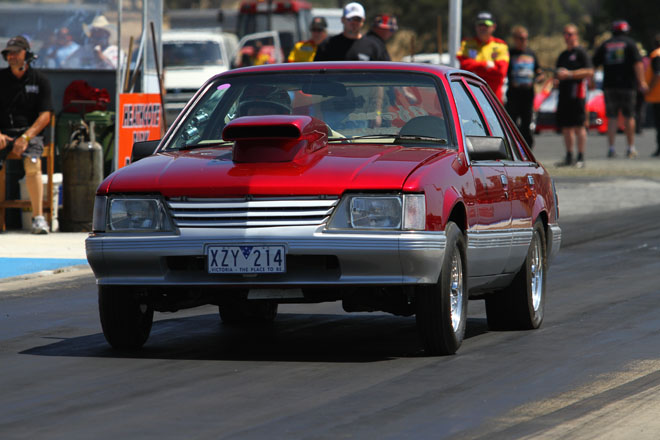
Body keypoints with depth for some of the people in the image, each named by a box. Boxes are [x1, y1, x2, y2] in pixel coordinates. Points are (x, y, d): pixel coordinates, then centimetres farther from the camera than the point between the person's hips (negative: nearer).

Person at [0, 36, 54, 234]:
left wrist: (26, 137, -15)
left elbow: (45, 116, -1)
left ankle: (38, 217, -27)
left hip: (30, 132, -1)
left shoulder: (40, 80, 6)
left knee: (32, 163, -32)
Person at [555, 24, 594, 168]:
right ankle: (568, 157, 12)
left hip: (576, 94, -8)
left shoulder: (580, 52, -2)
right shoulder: (562, 55, 21)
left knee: (579, 126, -9)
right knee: (566, 127, 7)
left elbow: (589, 72, -11)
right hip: (563, 94, 8)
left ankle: (581, 158, -9)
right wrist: (557, 78, 7)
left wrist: (569, 74, -16)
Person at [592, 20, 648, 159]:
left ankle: (611, 147, -5)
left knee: (611, 118, 4)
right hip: (627, 85, -2)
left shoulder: (605, 45, 10)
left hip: (609, 86, 2)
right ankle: (630, 148, 8)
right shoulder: (630, 43, 2)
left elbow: (593, 64, 8)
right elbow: (638, 63, -9)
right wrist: (641, 81, -11)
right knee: (628, 117, 6)